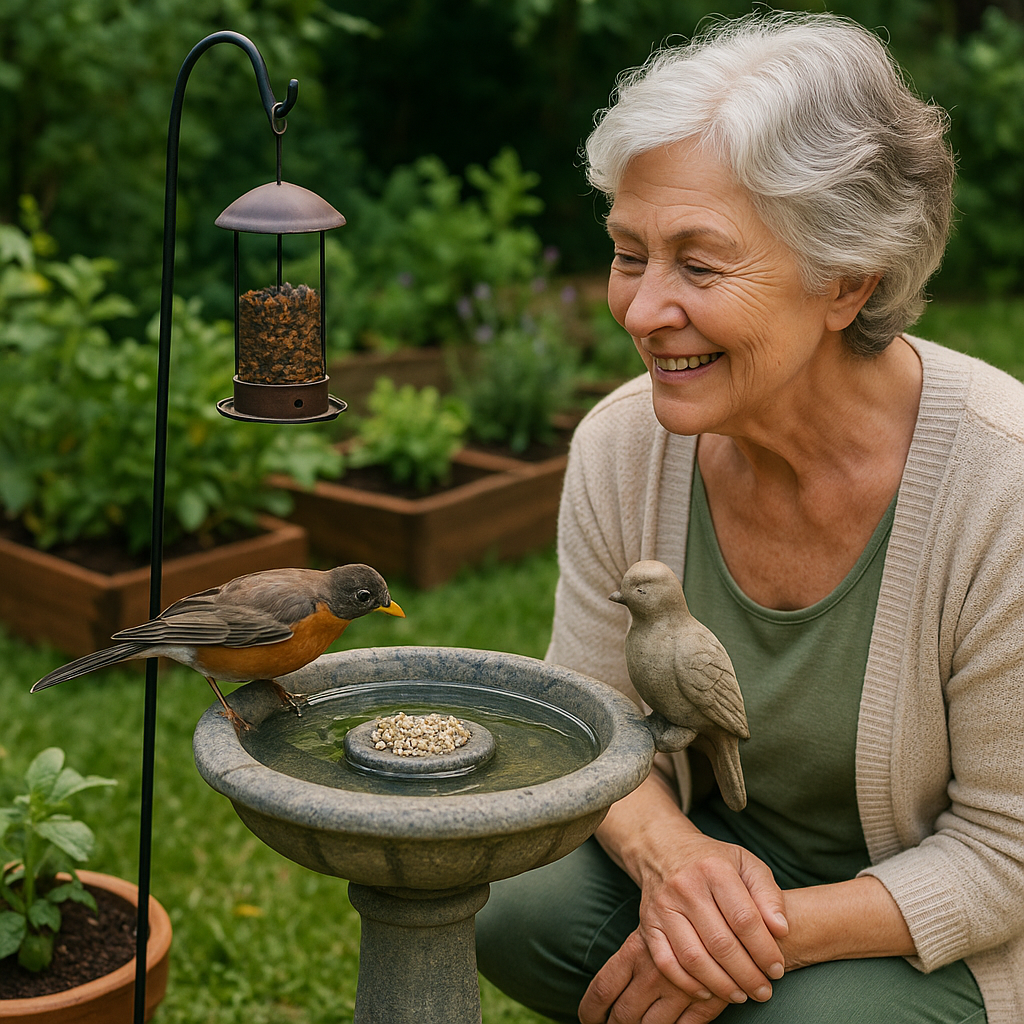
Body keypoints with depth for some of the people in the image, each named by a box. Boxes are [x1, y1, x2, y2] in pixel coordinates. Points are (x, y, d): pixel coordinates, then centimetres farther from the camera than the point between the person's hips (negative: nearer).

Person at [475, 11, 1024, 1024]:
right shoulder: (619, 448, -14)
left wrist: (770, 931, -27)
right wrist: (667, 854, -25)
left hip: (939, 930, -2)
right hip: (717, 841, 3)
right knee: (509, 906, -22)